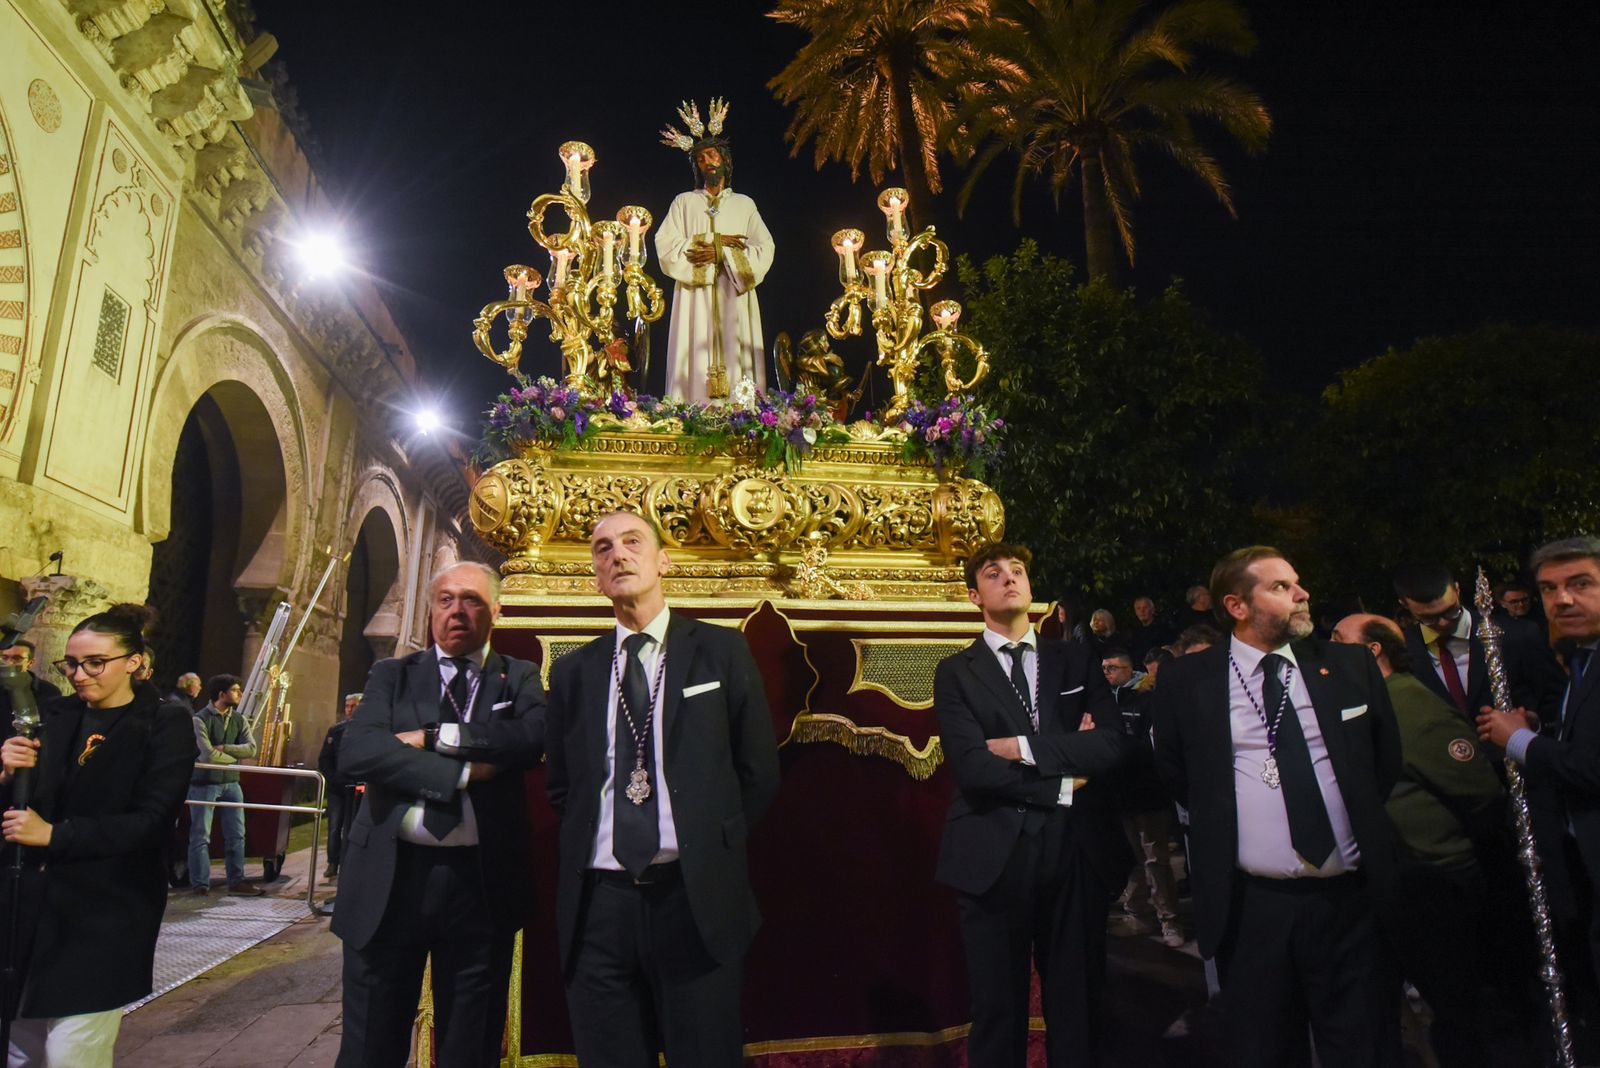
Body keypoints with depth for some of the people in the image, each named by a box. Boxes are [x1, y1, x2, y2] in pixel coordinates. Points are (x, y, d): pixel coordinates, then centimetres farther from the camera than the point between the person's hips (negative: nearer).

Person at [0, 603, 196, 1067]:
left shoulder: (165, 726, -7)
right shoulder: (57, 716, 8)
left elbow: (151, 822, -14)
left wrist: (55, 835, -19)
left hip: (109, 911, -5)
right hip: (37, 903, 5)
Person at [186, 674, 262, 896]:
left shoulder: (239, 720, 9)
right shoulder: (200, 719, -10)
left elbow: (251, 749, -3)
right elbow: (208, 755, -20)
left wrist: (224, 748, -15)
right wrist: (234, 757, -5)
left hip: (231, 783, 6)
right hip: (204, 783, -6)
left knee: (236, 836, 7)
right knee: (200, 836, 2)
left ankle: (237, 882, 14)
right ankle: (200, 883, 11)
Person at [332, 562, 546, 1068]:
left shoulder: (519, 677, 7)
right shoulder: (391, 675, 8)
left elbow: (532, 735, -14)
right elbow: (355, 752, -9)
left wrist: (432, 737, -14)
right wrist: (462, 772, -17)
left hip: (482, 880, 0)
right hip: (391, 877, 0)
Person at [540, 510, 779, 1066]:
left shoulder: (721, 650, 1)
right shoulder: (573, 670, 9)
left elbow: (758, 770, 4)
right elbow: (560, 785, 16)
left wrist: (709, 850, 0)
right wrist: (585, 847, 3)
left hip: (696, 898, -2)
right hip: (598, 901, 2)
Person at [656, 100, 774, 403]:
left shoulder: (744, 204, 16)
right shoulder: (684, 202, 15)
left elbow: (765, 250, 3)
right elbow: (666, 245, 0)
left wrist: (719, 252, -9)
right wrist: (718, 240, -5)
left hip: (734, 299, 1)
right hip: (695, 300, -1)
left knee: (735, 358, -7)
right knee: (697, 363, -9)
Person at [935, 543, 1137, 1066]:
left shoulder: (1074, 660, 9)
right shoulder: (956, 672, 1)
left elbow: (1119, 744, -6)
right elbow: (973, 767, -12)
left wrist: (1026, 748, -13)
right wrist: (1063, 783, -8)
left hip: (1077, 853, 2)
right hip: (995, 859, -2)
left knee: (1077, 1010, 14)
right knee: (999, 1015, 11)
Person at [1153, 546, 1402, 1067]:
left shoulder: (1350, 665, 3)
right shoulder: (1187, 680, -4)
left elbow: (1387, 759, 16)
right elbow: (1174, 771, 9)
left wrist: (1364, 826, 13)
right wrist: (1222, 826, 6)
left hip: (1350, 899, 2)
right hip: (1248, 906, -1)